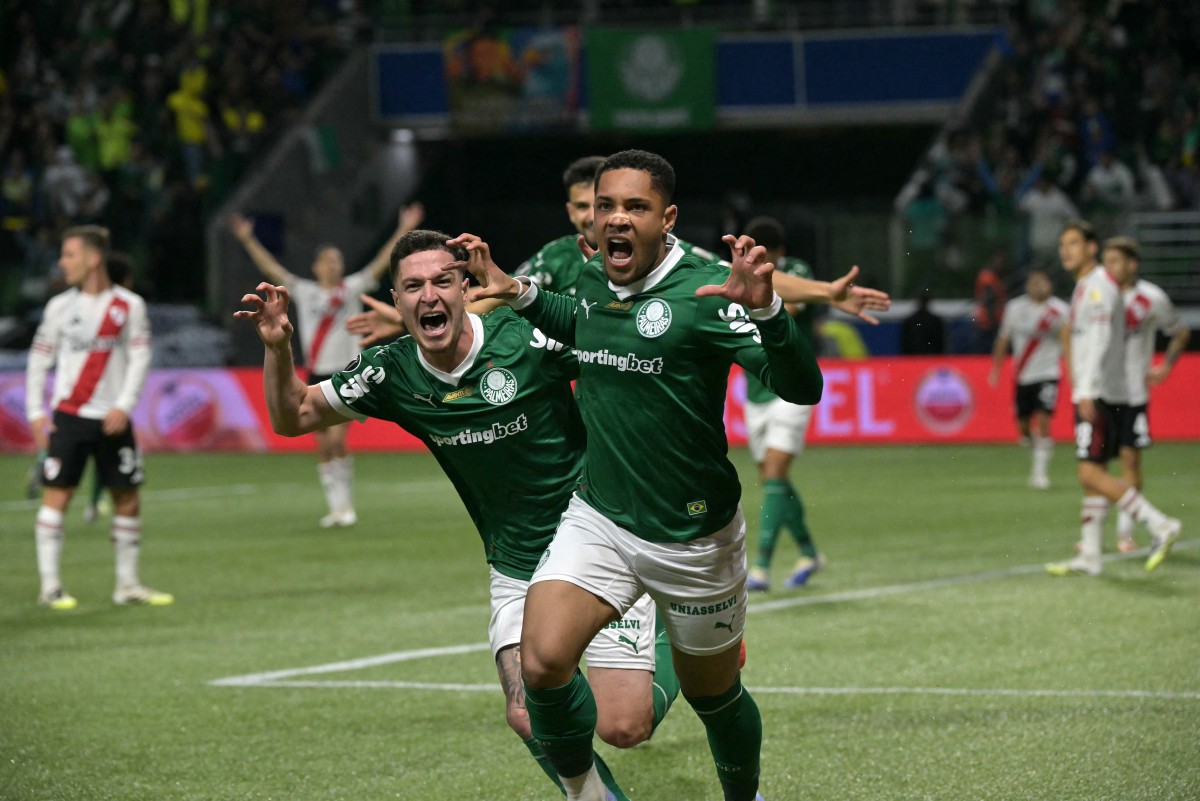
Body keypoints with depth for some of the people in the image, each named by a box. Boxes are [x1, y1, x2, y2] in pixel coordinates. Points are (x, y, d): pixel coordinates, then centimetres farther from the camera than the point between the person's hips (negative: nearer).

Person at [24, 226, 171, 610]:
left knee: (128, 499, 3)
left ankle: (127, 584, 15)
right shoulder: (60, 306, 5)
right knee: (56, 495, -7)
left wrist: (124, 405, -14)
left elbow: (139, 357, -3)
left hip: (112, 419, 0)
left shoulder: (128, 305, 0)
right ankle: (50, 586, -4)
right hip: (68, 416, 0)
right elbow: (39, 360, 9)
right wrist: (35, 412, 1)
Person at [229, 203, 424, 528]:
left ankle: (346, 506, -6)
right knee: (323, 446, 4)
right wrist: (248, 240, 3)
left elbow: (381, 263, -1)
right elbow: (270, 268, 8)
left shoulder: (352, 289, 2)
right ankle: (336, 508, 13)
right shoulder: (305, 292, 7)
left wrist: (403, 231, -7)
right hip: (317, 377, 3)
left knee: (337, 440, -15)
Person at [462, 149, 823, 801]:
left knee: (713, 697, 15)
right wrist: (519, 293, 13)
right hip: (599, 520, 4)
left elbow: (801, 388, -27)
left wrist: (764, 309, -43)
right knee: (541, 662, -20)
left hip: (694, 538, -3)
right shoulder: (590, 282, 0)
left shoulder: (705, 289, -18)